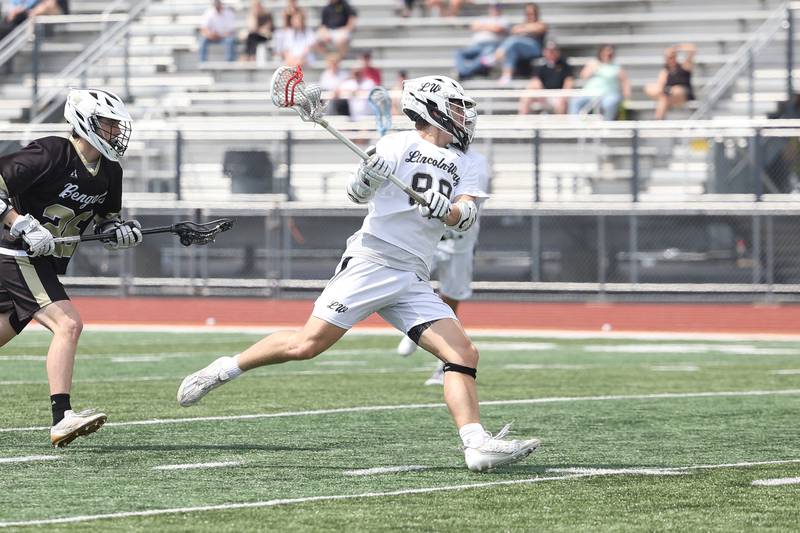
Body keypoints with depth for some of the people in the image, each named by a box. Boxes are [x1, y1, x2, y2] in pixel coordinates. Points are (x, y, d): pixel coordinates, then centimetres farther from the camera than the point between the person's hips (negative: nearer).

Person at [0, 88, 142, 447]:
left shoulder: (109, 172, 8)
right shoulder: (52, 154, -17)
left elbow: (105, 221, 21)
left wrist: (122, 231, -2)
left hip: (45, 265, 9)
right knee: (68, 324, -21)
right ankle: (61, 419, -25)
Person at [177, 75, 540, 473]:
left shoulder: (458, 165, 15)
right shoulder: (398, 146, -2)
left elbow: (467, 215, -1)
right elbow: (357, 193, -11)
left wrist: (448, 210, -23)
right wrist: (367, 174, -33)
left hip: (413, 282, 6)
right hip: (371, 263, -6)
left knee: (464, 355, -8)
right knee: (308, 344, -11)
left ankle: (476, 445, -13)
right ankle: (225, 370, 6)